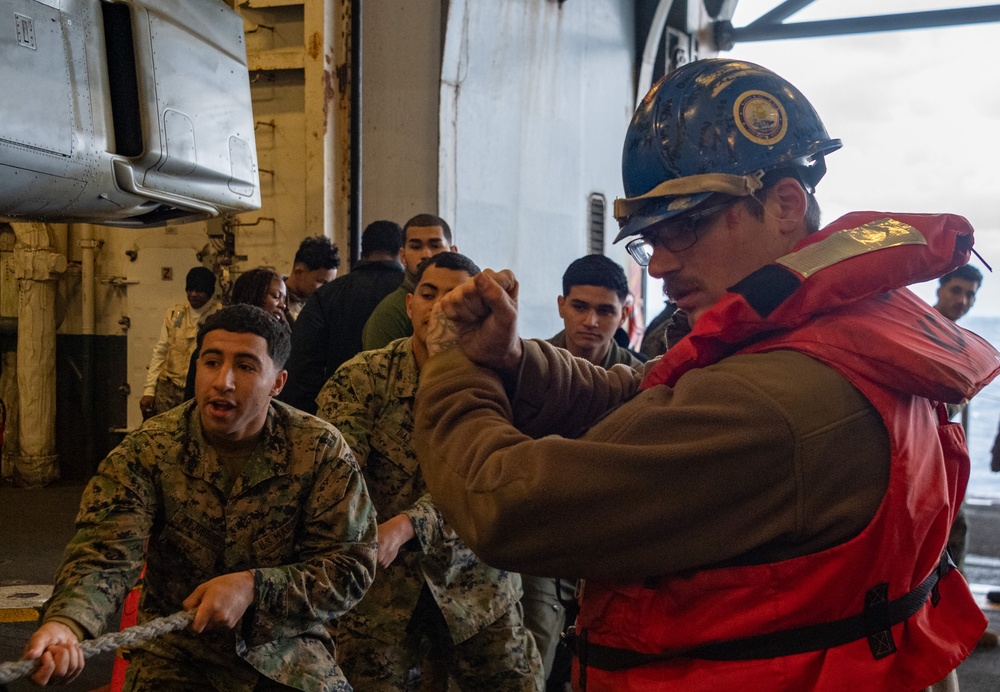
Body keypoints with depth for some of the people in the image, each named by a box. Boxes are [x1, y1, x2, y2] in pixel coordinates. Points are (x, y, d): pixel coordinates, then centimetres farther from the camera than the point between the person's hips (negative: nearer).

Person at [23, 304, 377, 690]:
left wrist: (253, 587, -26)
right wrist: (66, 623, -43)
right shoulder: (148, 451, -10)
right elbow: (105, 553, -21)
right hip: (177, 652, 0)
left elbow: (353, 567, -11)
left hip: (287, 648, 1)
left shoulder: (321, 450, -12)